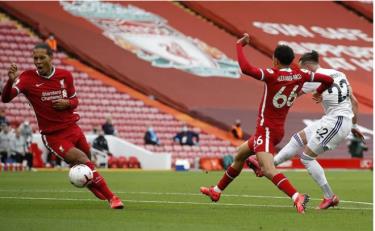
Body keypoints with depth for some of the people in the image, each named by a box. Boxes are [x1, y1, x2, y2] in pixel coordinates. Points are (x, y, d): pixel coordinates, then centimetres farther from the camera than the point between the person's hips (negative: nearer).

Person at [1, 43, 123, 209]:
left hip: (72, 129, 4)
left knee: (87, 164, 11)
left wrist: (67, 103, -12)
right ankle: (111, 197, -6)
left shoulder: (65, 76, -1)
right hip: (53, 137, -4)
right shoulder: (28, 78, -12)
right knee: (84, 162, -18)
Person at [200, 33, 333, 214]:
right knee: (240, 155, 25)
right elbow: (328, 80, 4)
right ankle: (216, 191, 38)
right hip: (278, 129, 9)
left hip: (266, 129, -9)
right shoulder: (300, 75, -2)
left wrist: (239, 45, -19)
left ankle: (297, 197, -39)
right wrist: (319, 92, 26)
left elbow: (246, 68, -34)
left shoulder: (272, 75, -21)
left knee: (268, 170, -23)